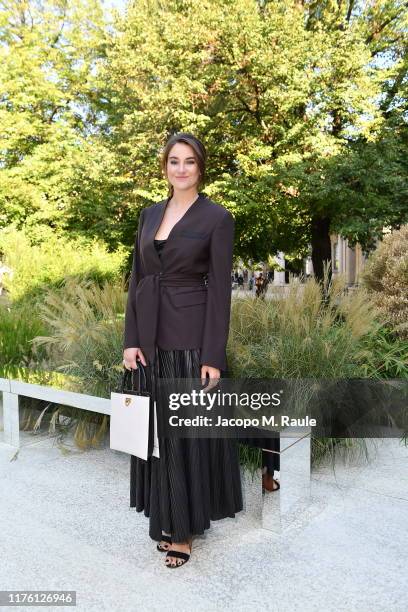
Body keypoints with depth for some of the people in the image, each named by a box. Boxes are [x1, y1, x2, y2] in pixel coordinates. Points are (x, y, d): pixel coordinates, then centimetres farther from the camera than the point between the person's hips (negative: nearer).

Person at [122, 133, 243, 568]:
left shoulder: (217, 217, -5)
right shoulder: (150, 214, 11)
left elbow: (220, 290, -10)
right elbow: (136, 280, 9)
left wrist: (213, 357, -14)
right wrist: (130, 340, 1)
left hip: (191, 337, -6)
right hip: (151, 336, 6)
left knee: (189, 431, 3)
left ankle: (185, 528, 22)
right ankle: (165, 518, 32)